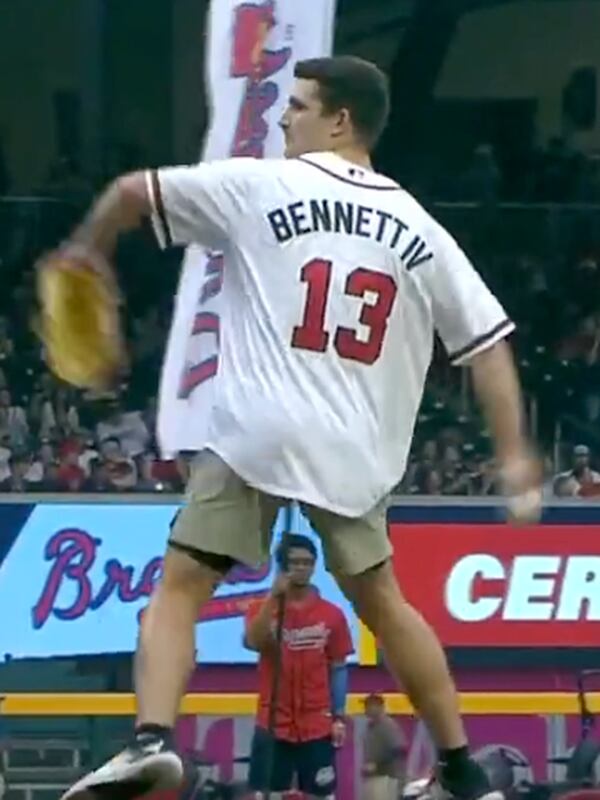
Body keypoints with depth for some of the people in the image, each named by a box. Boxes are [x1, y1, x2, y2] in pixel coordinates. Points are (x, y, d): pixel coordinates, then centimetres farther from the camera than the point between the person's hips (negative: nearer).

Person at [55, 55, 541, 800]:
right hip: (354, 452, 4)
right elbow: (488, 341, 8)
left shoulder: (259, 187, 2)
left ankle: (153, 738, -22)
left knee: (180, 587, 1)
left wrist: (89, 245, 27)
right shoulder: (420, 230, 10)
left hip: (254, 433, -4)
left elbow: (132, 193, 6)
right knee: (380, 601, 20)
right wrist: (514, 454, 11)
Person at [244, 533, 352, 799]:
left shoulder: (332, 615, 4)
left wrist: (339, 717, 0)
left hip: (318, 727, 1)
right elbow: (253, 641, -19)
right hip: (273, 725, -1)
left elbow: (338, 669, 7)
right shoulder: (263, 609, 2)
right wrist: (274, 597, -26)